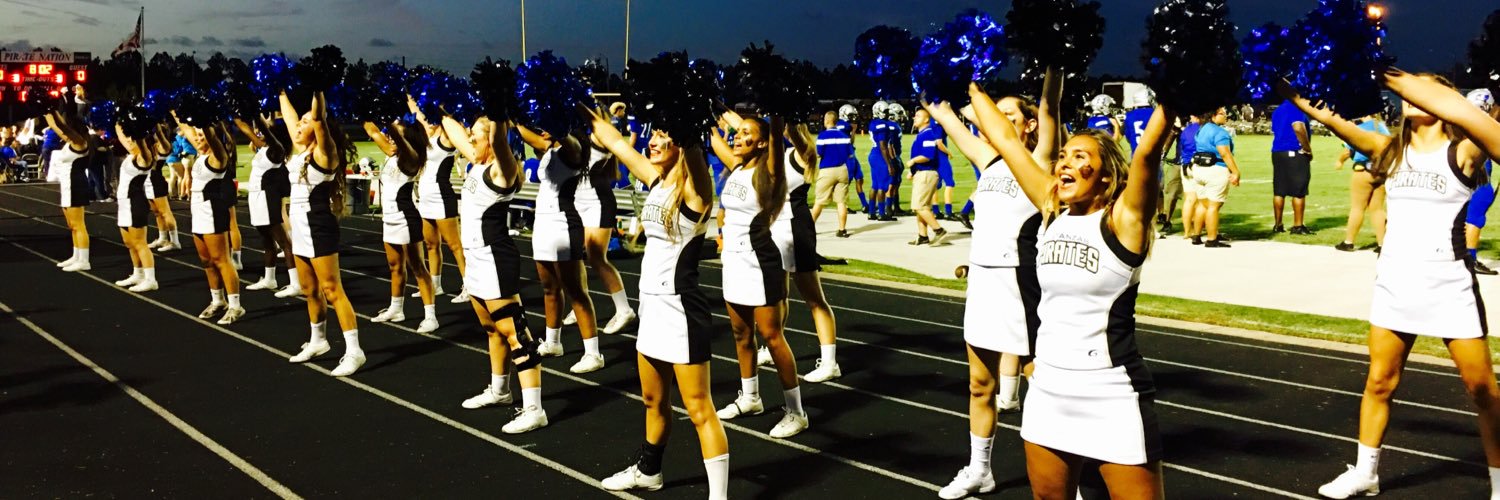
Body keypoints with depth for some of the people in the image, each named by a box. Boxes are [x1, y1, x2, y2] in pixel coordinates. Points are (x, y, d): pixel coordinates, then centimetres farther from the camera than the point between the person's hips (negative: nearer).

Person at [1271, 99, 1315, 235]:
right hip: (1295, 153, -8)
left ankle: (1278, 225, 11)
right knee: (1299, 191, -2)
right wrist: (1308, 149, -14)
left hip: (1277, 152, 8)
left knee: (1279, 191, 8)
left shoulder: (1277, 111, 16)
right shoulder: (1296, 108, -9)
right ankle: (1297, 226, -1)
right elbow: (1298, 128, -23)